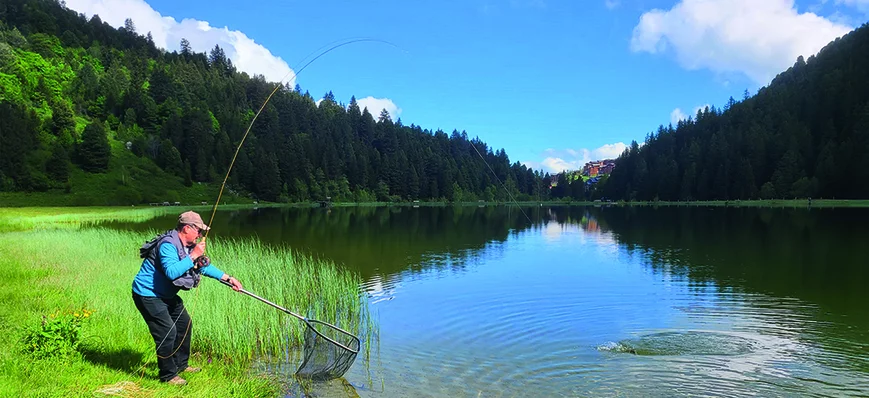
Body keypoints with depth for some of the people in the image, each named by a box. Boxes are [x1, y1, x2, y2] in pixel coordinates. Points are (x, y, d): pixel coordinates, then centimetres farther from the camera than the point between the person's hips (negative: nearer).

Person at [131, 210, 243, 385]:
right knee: (167, 331, -13)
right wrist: (193, 256, -35)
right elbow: (171, 272, -40)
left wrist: (228, 278, 5)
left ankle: (180, 365, 32)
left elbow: (204, 266, 12)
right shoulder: (168, 245, -26)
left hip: (166, 295, 10)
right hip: (147, 294, -10)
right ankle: (168, 375, 2)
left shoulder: (189, 246, 4)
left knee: (184, 324, 16)